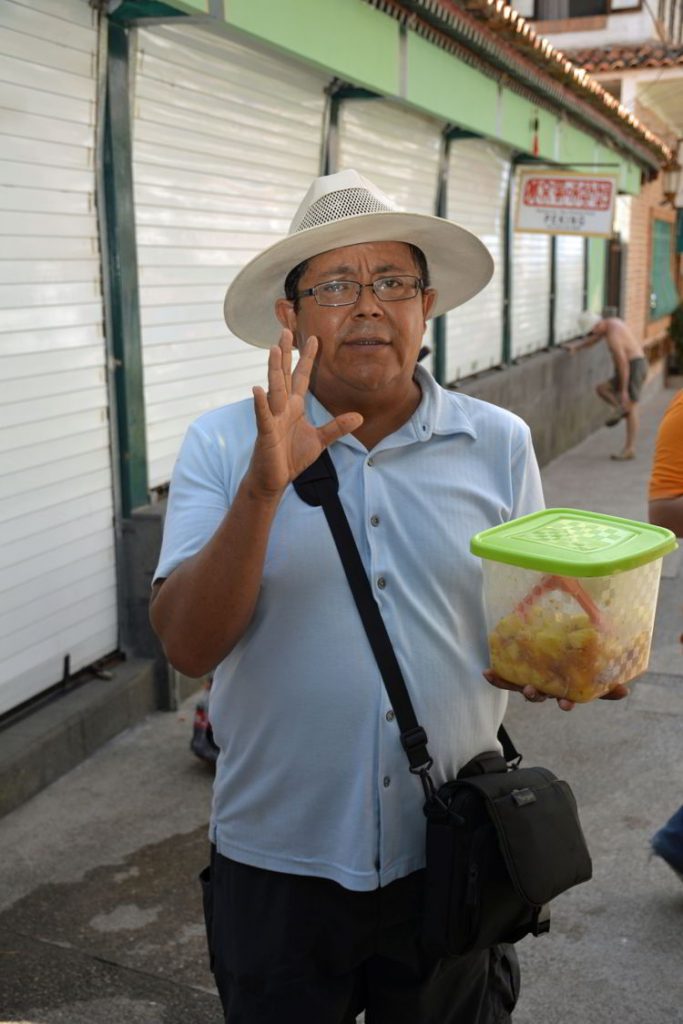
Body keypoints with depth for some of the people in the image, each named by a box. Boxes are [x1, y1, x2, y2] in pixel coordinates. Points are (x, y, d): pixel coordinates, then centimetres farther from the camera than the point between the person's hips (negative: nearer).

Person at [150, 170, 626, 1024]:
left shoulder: (499, 444, -2)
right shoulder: (223, 445, -7)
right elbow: (188, 646, -15)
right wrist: (264, 487, -28)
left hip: (452, 857, 2)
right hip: (277, 864, -1)